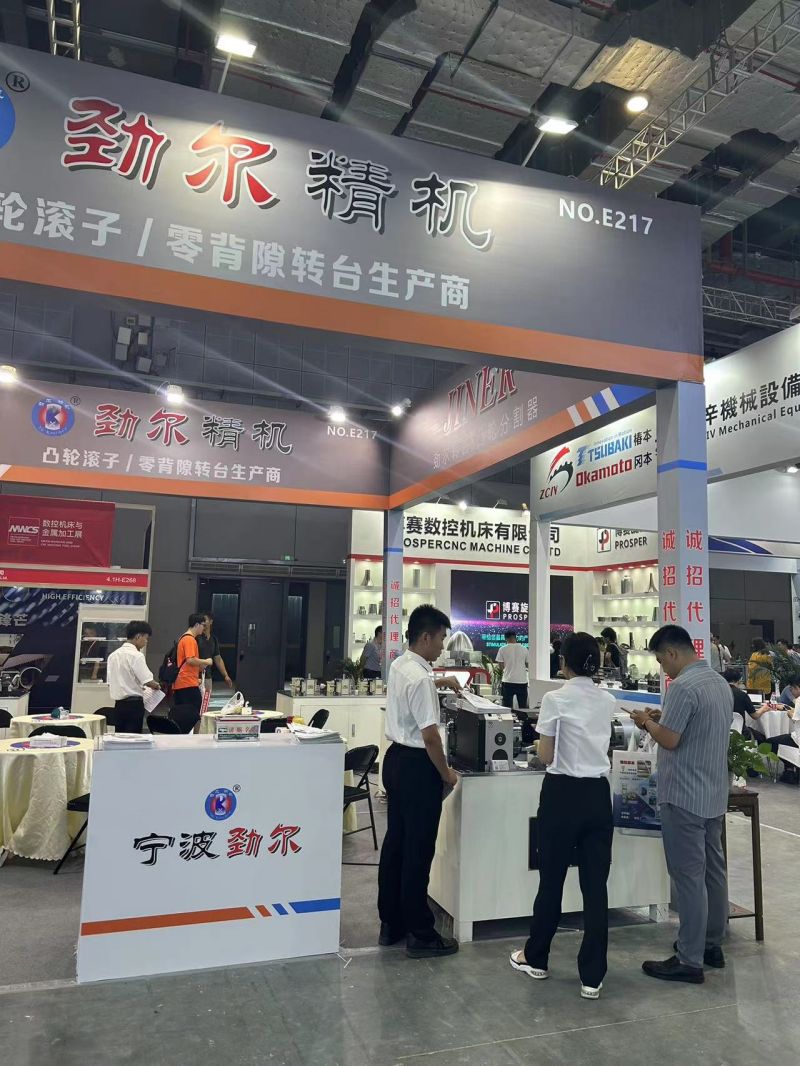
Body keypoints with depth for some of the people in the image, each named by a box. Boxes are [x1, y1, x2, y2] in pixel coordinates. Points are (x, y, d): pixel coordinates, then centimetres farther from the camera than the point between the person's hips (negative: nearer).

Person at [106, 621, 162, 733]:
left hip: (118, 703, 7)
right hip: (134, 704, -7)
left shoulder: (113, 655, 9)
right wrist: (157, 686, 3)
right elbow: (147, 681, -18)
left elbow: (110, 683, 14)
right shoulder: (136, 655, -14)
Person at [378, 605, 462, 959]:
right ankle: (420, 934, 13)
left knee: (395, 842, 17)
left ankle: (390, 923, 29)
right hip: (417, 767, -10)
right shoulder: (420, 679, -23)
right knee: (418, 850, 1)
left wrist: (440, 681, 27)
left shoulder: (399, 665, 6)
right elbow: (430, 736, -23)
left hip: (395, 758, 10)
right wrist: (446, 773, -10)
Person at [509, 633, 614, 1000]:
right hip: (598, 795, 4)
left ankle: (535, 958, 29)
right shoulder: (608, 701, 4)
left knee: (551, 880, 11)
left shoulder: (555, 700, -13)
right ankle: (592, 976, 15)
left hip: (562, 794, -4)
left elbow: (546, 757, -8)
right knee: (595, 885, 8)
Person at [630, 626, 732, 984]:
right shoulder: (721, 682, 10)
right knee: (713, 869, 17)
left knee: (689, 876, -2)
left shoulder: (683, 686, -21)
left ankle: (689, 961, 5)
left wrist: (647, 722, -3)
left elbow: (669, 740, -21)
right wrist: (661, 720, 13)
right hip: (714, 794, 9)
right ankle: (712, 944, 29)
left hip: (684, 796, -9)